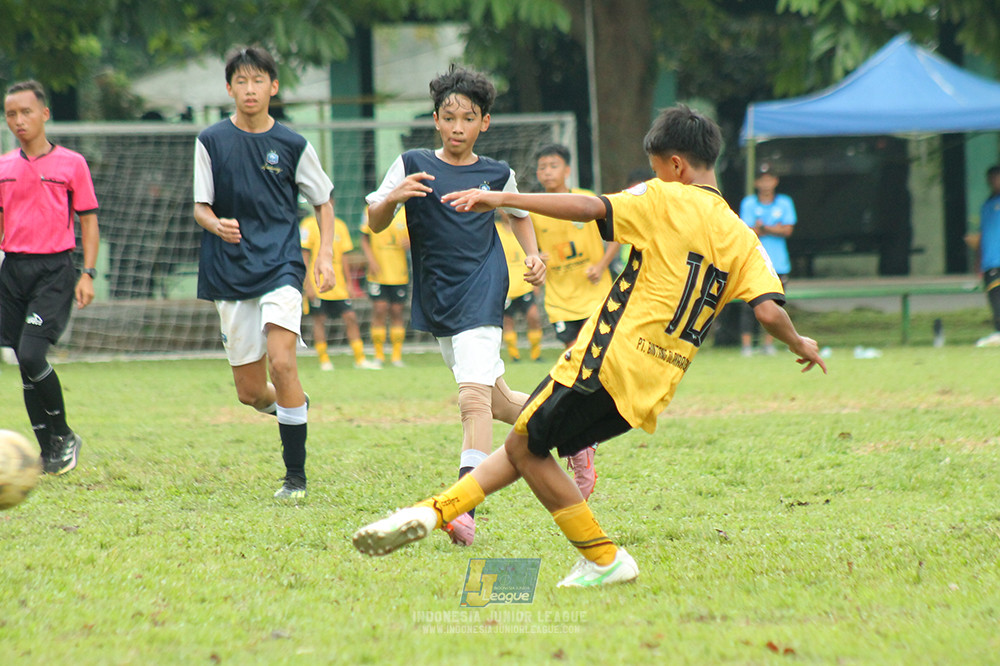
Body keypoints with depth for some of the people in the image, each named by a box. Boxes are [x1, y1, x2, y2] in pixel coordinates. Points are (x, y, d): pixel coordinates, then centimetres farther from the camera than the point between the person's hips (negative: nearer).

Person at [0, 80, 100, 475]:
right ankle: (49, 452, 11)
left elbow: (88, 221, 3)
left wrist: (88, 274, -5)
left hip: (54, 269, -4)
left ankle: (63, 435, 1)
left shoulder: (71, 164, 1)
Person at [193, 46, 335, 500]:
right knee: (250, 392, 3)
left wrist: (325, 253, 0)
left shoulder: (292, 145, 3)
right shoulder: (212, 141, 3)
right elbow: (200, 207, 3)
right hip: (230, 273, 2)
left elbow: (323, 201, 14)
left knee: (281, 362, -22)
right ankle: (293, 407, 40)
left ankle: (296, 475, -12)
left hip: (281, 265, -2)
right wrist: (216, 224, -20)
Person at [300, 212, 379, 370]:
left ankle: (360, 359, 4)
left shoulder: (340, 226, 12)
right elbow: (304, 257, -5)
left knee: (351, 317, -1)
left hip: (338, 286, 4)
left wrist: (348, 283, 11)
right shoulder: (309, 225, -3)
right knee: (319, 320, -1)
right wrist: (308, 284, -11)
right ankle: (324, 361, 8)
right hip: (317, 285, -4)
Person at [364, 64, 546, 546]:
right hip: (435, 303, 3)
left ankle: (463, 509, -28)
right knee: (497, 401, 14)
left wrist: (532, 256, 8)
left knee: (474, 398, -20)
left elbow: (518, 214, 24)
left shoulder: (497, 174, 4)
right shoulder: (413, 166, 2)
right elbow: (375, 223, -3)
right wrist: (393, 198, -24)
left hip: (482, 294, -3)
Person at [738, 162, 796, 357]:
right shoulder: (748, 203, 5)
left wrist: (762, 228, -6)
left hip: (778, 263, 2)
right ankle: (746, 344, -6)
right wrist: (774, 229, -6)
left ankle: (769, 343, 11)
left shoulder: (784, 203, 9)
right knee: (750, 304, -8)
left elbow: (788, 230, -1)